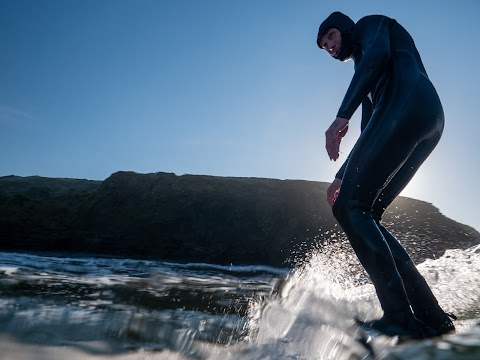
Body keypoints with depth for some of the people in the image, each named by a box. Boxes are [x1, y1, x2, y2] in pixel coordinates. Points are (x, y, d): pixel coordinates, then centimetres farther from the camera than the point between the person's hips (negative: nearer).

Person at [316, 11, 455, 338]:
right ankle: (431, 316, -1)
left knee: (349, 207, -14)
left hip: (409, 105, -8)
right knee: (363, 214, 2)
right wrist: (342, 176, 28)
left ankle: (400, 317, -19)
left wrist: (342, 116, -19)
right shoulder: (367, 78, 38)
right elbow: (369, 134, 33)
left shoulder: (371, 23, 18)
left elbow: (378, 55, -7)